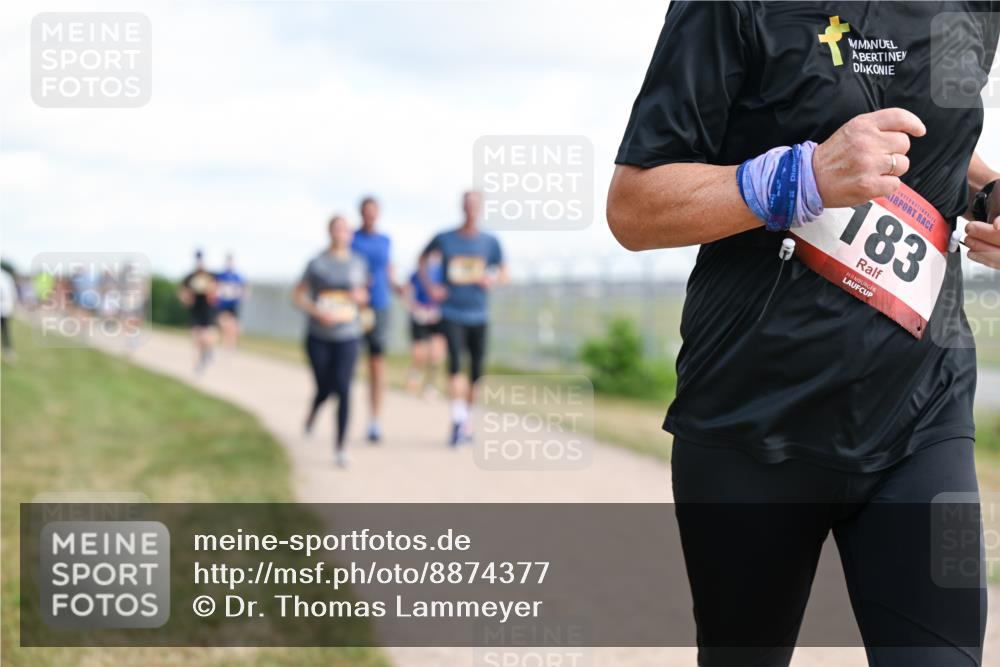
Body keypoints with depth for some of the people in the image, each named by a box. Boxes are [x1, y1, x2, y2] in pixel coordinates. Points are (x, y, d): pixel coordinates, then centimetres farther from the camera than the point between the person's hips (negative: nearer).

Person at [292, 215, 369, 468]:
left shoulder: (358, 262, 5)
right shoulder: (317, 263, -4)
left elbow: (364, 293, 18)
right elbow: (298, 296, -1)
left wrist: (361, 297, -6)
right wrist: (318, 312, -16)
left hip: (348, 336, 1)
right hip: (319, 337, -1)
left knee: (343, 388, -12)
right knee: (325, 388, 7)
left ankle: (340, 447, -6)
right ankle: (312, 412, 45)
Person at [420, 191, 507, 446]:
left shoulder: (490, 242, 3)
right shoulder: (445, 239, 0)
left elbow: (503, 272, 11)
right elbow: (423, 258, 17)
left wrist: (493, 280, -11)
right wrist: (429, 286, 3)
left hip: (478, 315, 2)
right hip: (451, 313, -2)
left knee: (477, 370, 5)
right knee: (455, 361, -19)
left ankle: (466, 418, 22)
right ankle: (458, 420, -22)